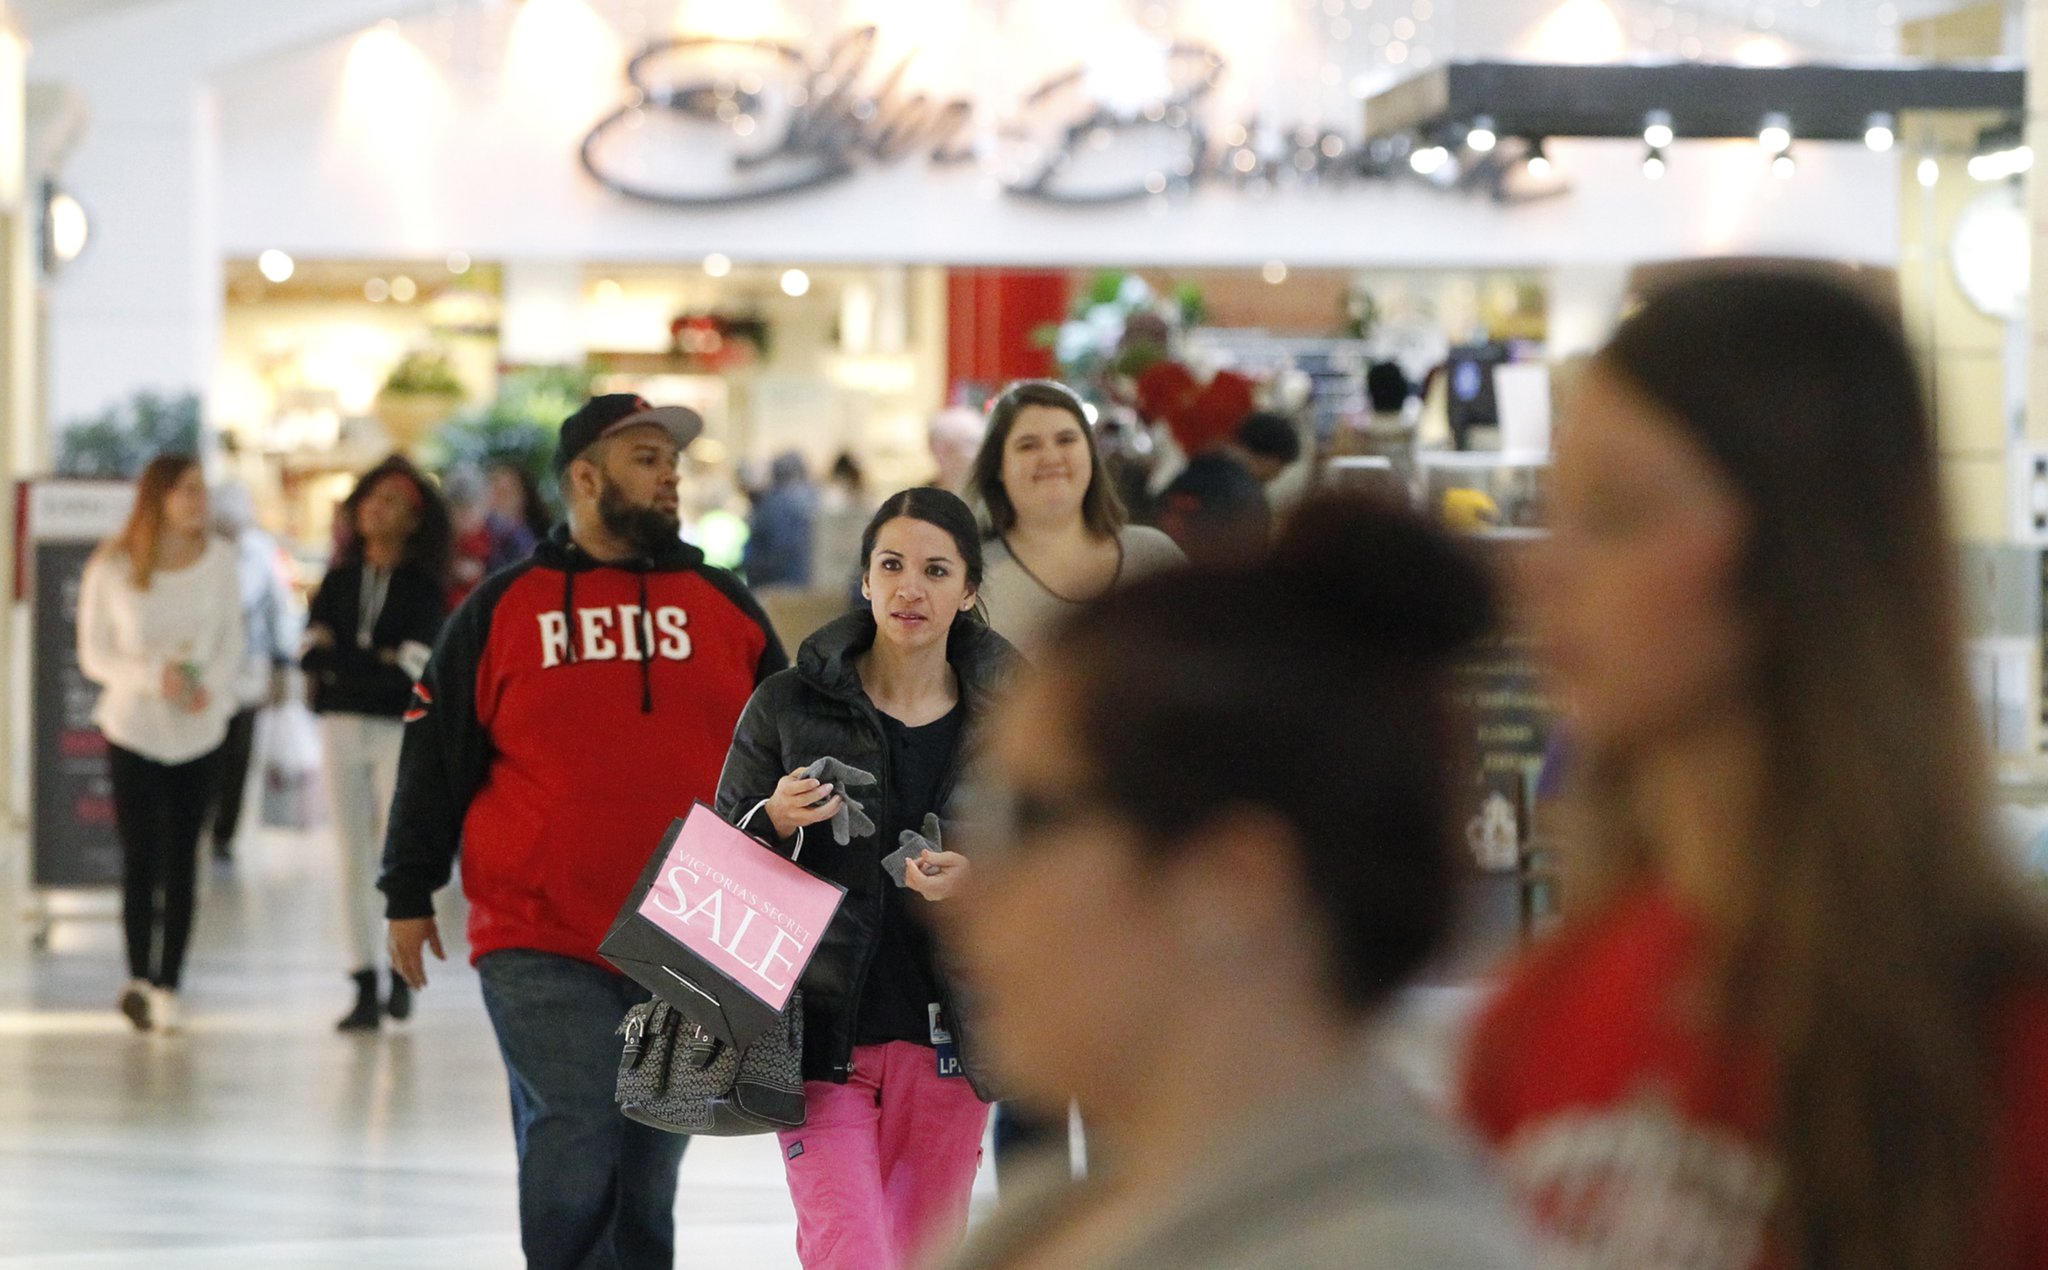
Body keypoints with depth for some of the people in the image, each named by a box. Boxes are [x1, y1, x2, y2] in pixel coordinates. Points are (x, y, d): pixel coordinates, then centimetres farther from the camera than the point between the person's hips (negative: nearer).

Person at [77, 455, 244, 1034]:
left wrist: (212, 687, -14)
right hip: (133, 730, -2)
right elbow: (93, 653, -3)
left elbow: (230, 640, 6)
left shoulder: (221, 560, -1)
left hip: (200, 731, 2)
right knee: (140, 858, -4)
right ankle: (140, 978, 8)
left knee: (182, 861, 3)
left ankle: (168, 986, 9)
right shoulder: (111, 568, -7)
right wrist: (152, 674, -20)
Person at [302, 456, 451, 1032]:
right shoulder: (340, 580, 11)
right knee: (355, 860, 4)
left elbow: (411, 666, -10)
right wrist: (376, 662, -10)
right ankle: (365, 987, 7)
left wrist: (341, 661, -7)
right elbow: (312, 652, 1)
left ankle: (400, 974, 13)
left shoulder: (424, 586, -1)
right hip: (342, 725, 4)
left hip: (401, 729, -4)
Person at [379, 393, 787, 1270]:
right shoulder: (503, 609, 3)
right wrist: (408, 896, 3)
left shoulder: (721, 604, 9)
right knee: (572, 1145, -13)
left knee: (647, 1172, 10)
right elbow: (433, 757, 5)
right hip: (540, 944, -3)